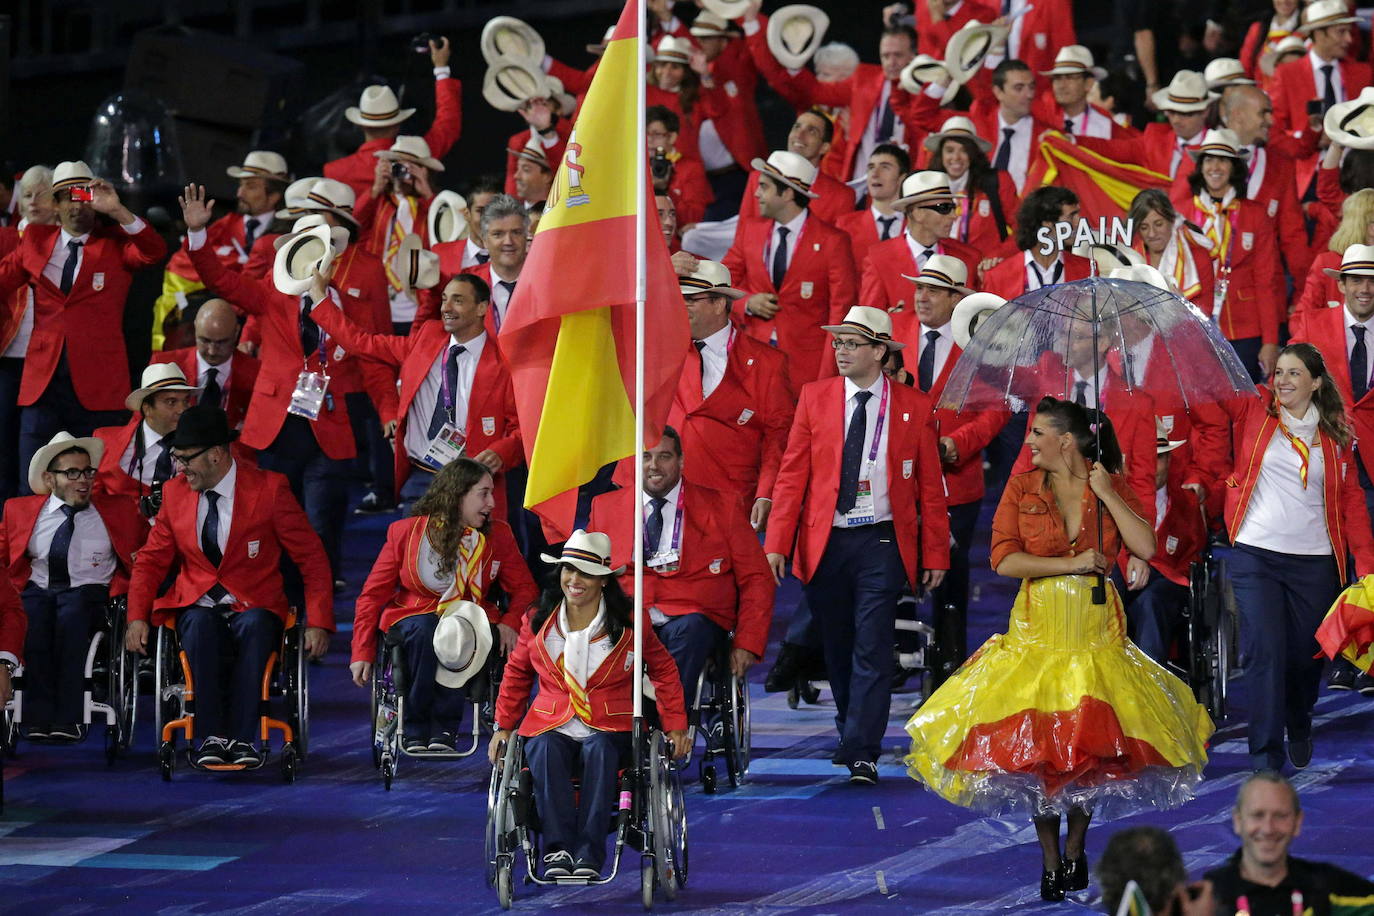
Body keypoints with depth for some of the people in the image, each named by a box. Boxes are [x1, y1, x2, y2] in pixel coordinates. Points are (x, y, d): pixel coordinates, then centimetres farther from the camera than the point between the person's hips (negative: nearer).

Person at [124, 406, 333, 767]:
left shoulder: (269, 489, -5)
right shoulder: (175, 492, 6)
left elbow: (312, 559, -1)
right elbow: (151, 560, 14)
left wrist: (318, 623, -12)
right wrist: (137, 617, -3)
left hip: (253, 609, -2)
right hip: (197, 607, 2)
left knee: (254, 625, -37)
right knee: (199, 623, -34)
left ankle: (242, 739, -35)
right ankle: (211, 737, -33)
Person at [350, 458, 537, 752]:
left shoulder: (498, 535, 5)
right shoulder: (406, 532, -1)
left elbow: (524, 588, 9)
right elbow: (373, 593, 3)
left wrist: (510, 622, -13)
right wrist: (362, 651, -4)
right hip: (414, 615, -1)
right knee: (424, 629, -37)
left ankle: (443, 727, -26)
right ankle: (415, 728, -27)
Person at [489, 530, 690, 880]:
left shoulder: (630, 624, 6)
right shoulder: (538, 622, 10)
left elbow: (664, 671, 18)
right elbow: (516, 674, 24)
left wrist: (675, 725, 11)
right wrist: (504, 725, 16)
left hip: (610, 731, -1)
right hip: (551, 728, 1)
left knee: (600, 750, -37)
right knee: (547, 751, -35)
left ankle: (589, 853, -44)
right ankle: (557, 849, -43)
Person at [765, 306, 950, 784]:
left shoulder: (914, 407, 2)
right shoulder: (815, 398, 5)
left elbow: (930, 487, 5)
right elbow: (792, 474, 3)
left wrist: (936, 554, 2)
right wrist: (777, 542, -4)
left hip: (882, 543, -2)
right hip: (824, 542, 2)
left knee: (873, 648, -8)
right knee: (837, 646, 10)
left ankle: (861, 753, -8)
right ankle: (849, 729, 28)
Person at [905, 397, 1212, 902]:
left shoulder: (1113, 486, 1)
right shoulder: (1022, 487, 1)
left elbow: (1146, 548, -10)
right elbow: (1004, 559, -7)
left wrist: (1106, 494, -13)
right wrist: (1071, 564, -14)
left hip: (1095, 629, 0)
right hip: (1038, 628, 0)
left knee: (1090, 743, 1)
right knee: (1036, 747, -1)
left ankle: (1076, 848, 21)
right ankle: (1050, 860, 11)